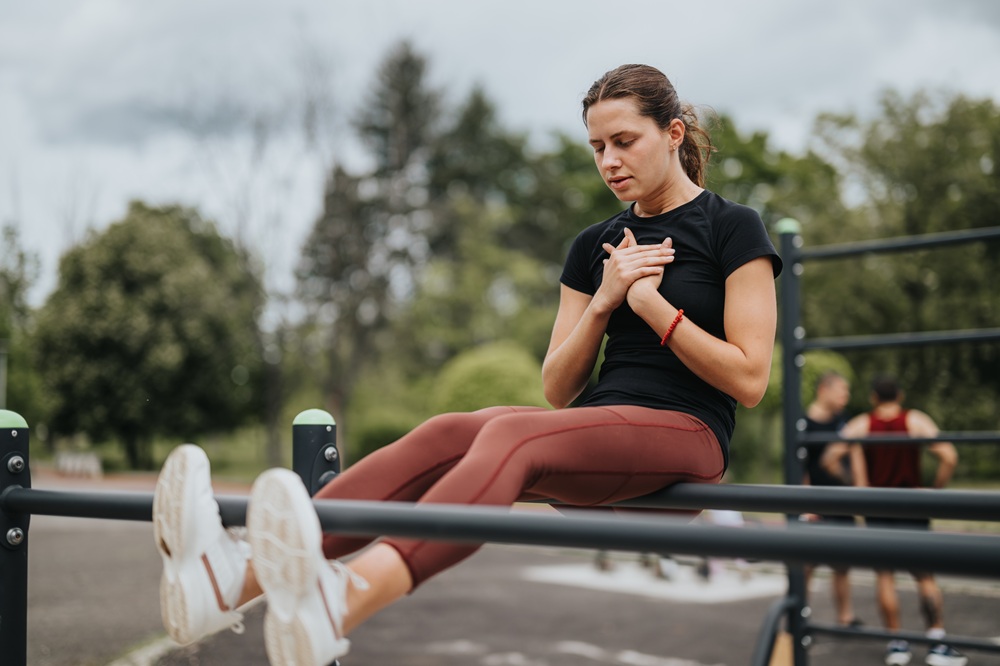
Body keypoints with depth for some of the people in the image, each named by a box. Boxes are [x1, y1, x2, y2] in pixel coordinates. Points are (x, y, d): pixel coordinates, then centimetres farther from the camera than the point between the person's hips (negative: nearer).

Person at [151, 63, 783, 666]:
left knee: (510, 436, -36)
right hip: (601, 430, 6)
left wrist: (650, 301, -8)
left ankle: (344, 601, -64)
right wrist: (604, 301, -2)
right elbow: (558, 389, 14)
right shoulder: (595, 245, 19)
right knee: (445, 435, -25)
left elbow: (748, 378, -4)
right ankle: (238, 575, -46)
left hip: (685, 433, -6)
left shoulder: (732, 228, 3)